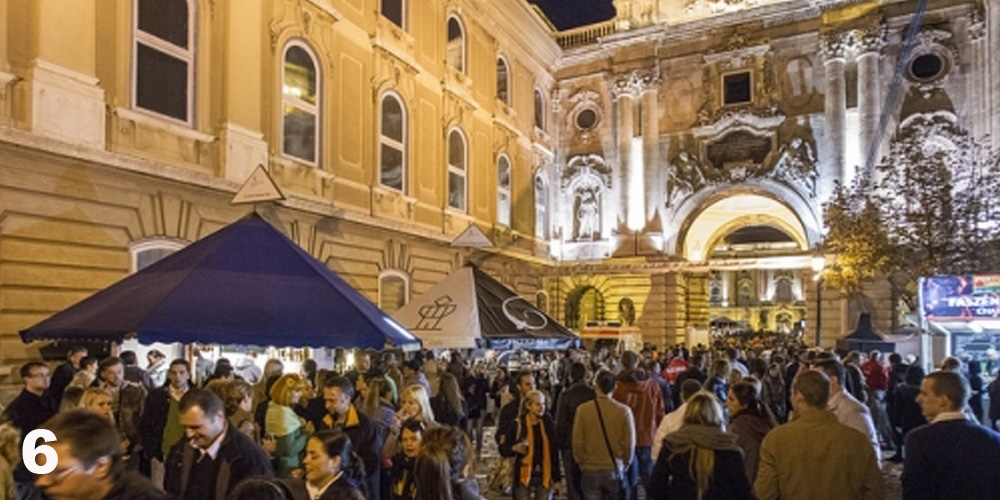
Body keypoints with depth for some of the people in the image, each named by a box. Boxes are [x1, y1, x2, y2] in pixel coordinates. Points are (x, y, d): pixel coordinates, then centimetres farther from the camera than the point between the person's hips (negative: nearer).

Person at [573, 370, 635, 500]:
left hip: (590, 471, 0)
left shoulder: (583, 410, -11)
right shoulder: (624, 411, -11)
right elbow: (629, 443, -5)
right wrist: (624, 463, 13)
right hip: (615, 470, 0)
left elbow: (577, 442, -6)